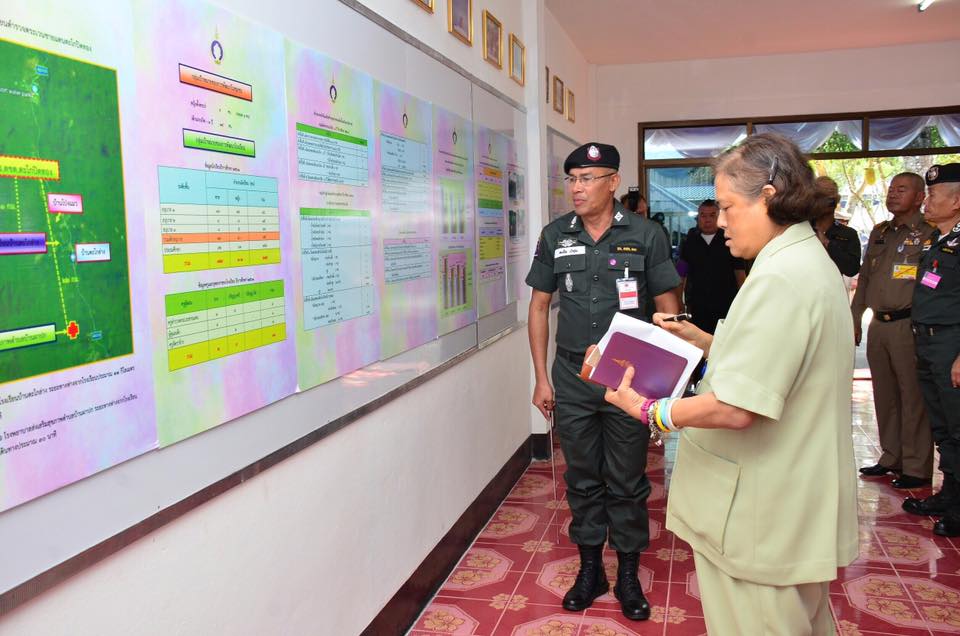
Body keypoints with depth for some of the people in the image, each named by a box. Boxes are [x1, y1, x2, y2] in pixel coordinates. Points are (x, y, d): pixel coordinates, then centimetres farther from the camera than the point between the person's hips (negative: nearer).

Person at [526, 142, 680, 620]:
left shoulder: (645, 235, -6)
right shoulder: (555, 236, 1)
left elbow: (668, 308, -1)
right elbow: (539, 305, 7)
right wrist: (541, 378, 4)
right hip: (572, 380, 2)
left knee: (627, 482, 9)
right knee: (582, 478, 13)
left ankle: (628, 575, 27)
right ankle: (590, 568, 31)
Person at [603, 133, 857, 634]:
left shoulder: (780, 280, -24)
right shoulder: (808, 262, 11)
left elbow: (736, 409, -28)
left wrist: (648, 410, -16)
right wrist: (698, 339, 9)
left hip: (763, 518, -11)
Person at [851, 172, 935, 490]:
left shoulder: (929, 234, -5)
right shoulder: (879, 233, 16)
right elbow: (864, 278, 20)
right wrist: (855, 319, 15)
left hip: (908, 326, -6)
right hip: (878, 324, 6)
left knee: (913, 398, -2)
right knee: (884, 396, 12)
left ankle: (916, 468, 7)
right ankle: (891, 458, 23)